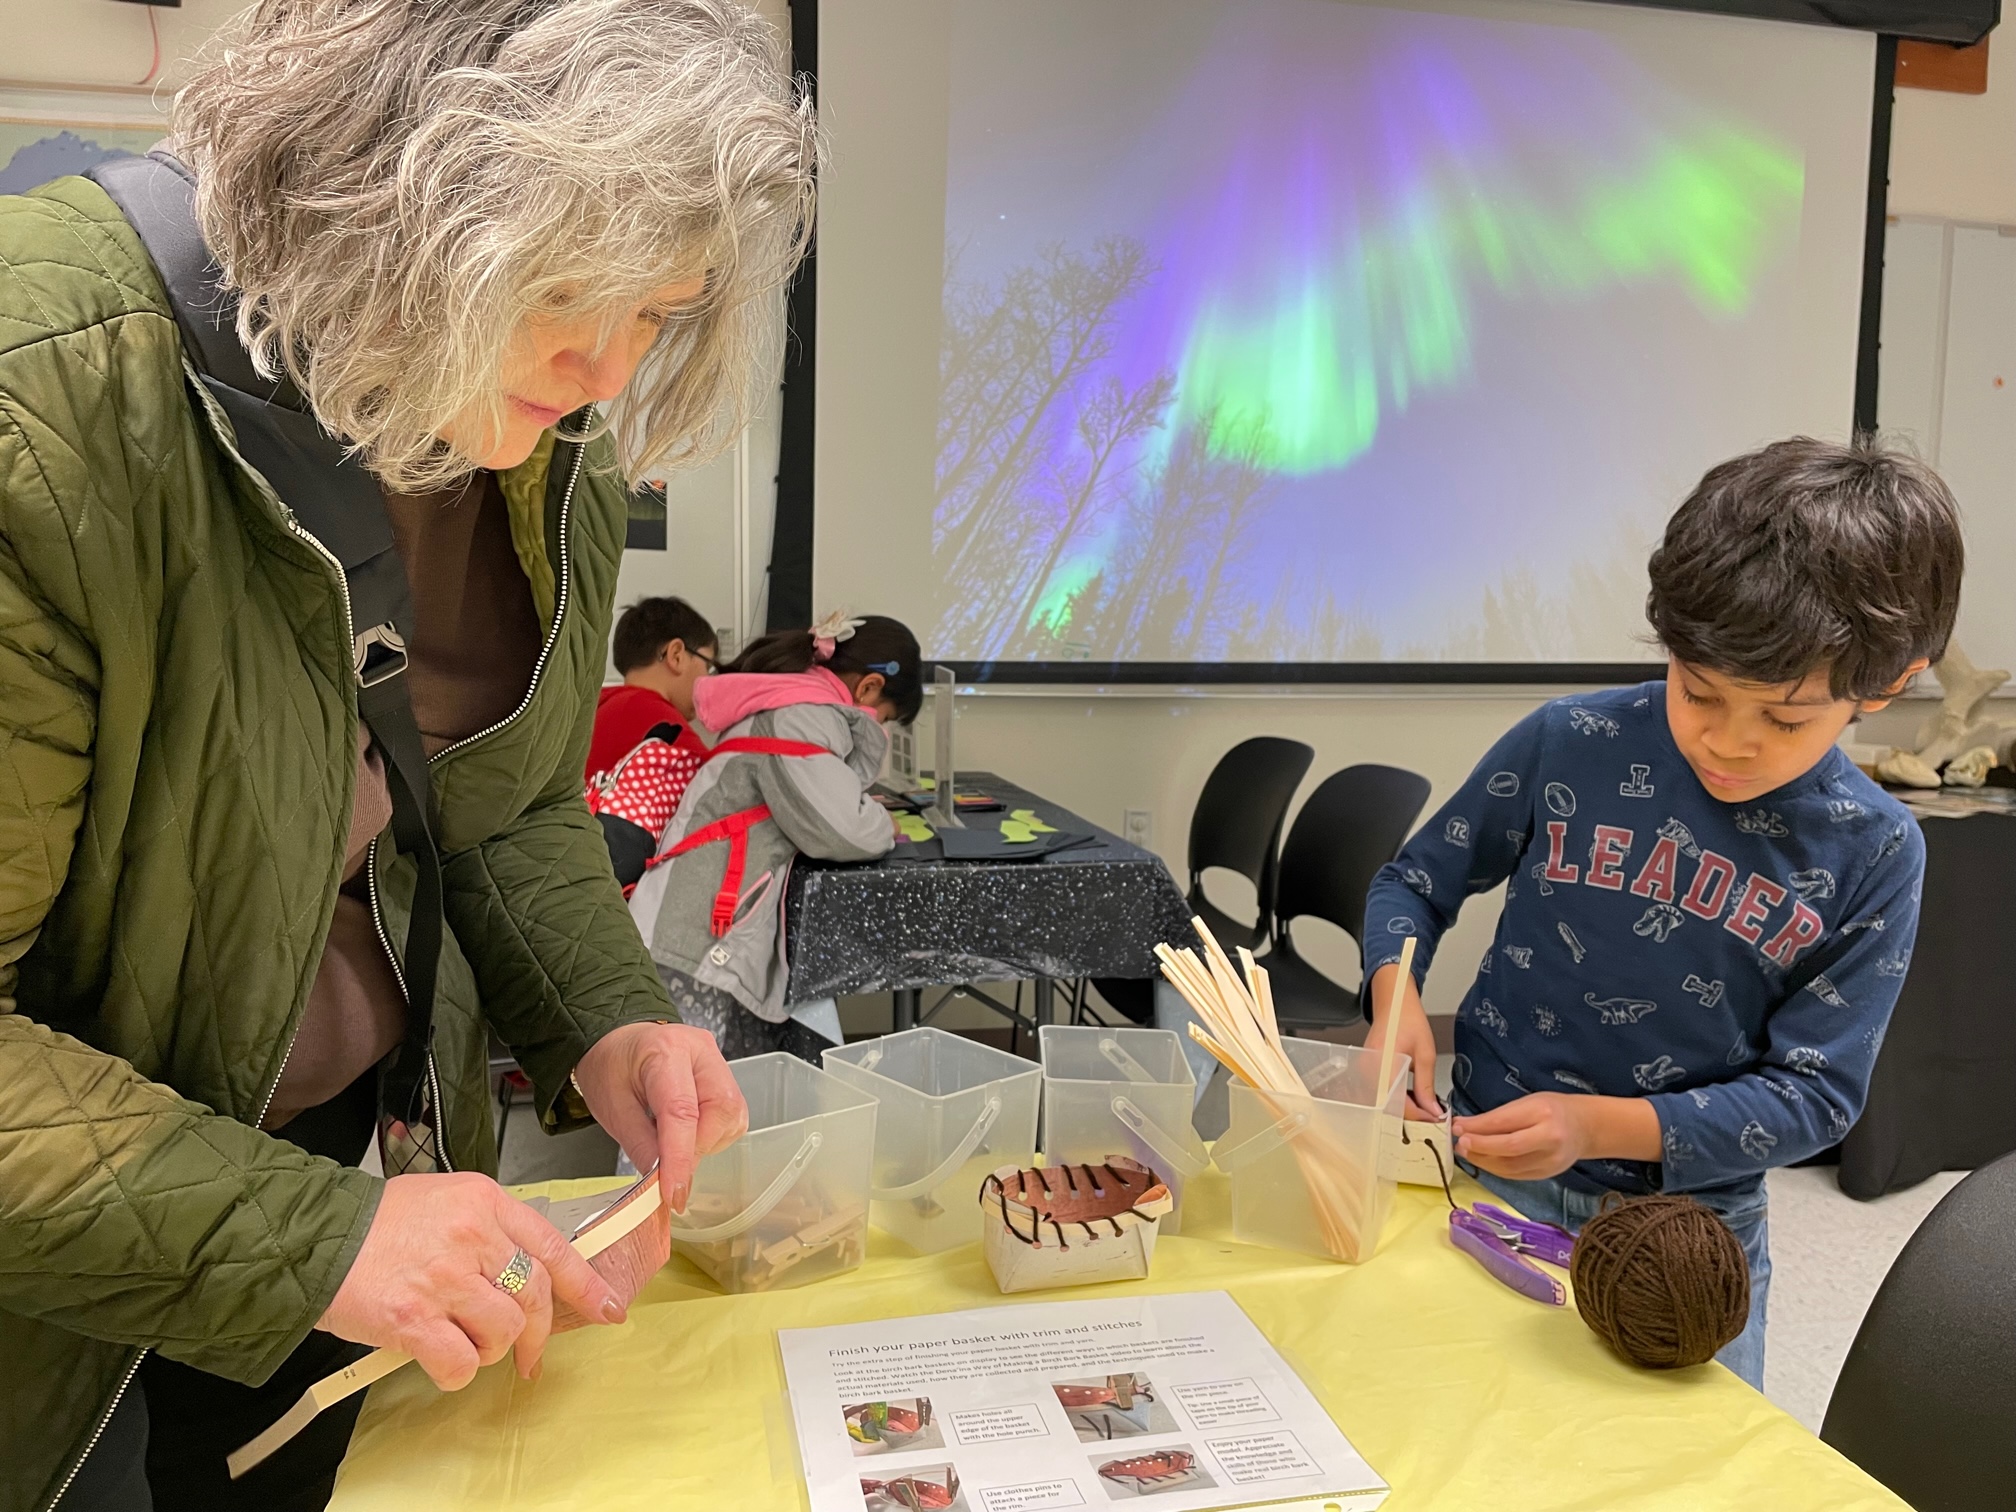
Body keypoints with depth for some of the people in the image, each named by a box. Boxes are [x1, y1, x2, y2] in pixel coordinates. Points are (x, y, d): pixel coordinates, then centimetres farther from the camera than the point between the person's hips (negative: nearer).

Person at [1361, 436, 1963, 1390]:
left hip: (1694, 1224, 1)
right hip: (1487, 1173, 0)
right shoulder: (1570, 744, -13)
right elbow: (1416, 883, 1)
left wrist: (1602, 1126, -23)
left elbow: (1816, 1091, -9)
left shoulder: (1872, 855, -10)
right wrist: (1395, 999, -20)